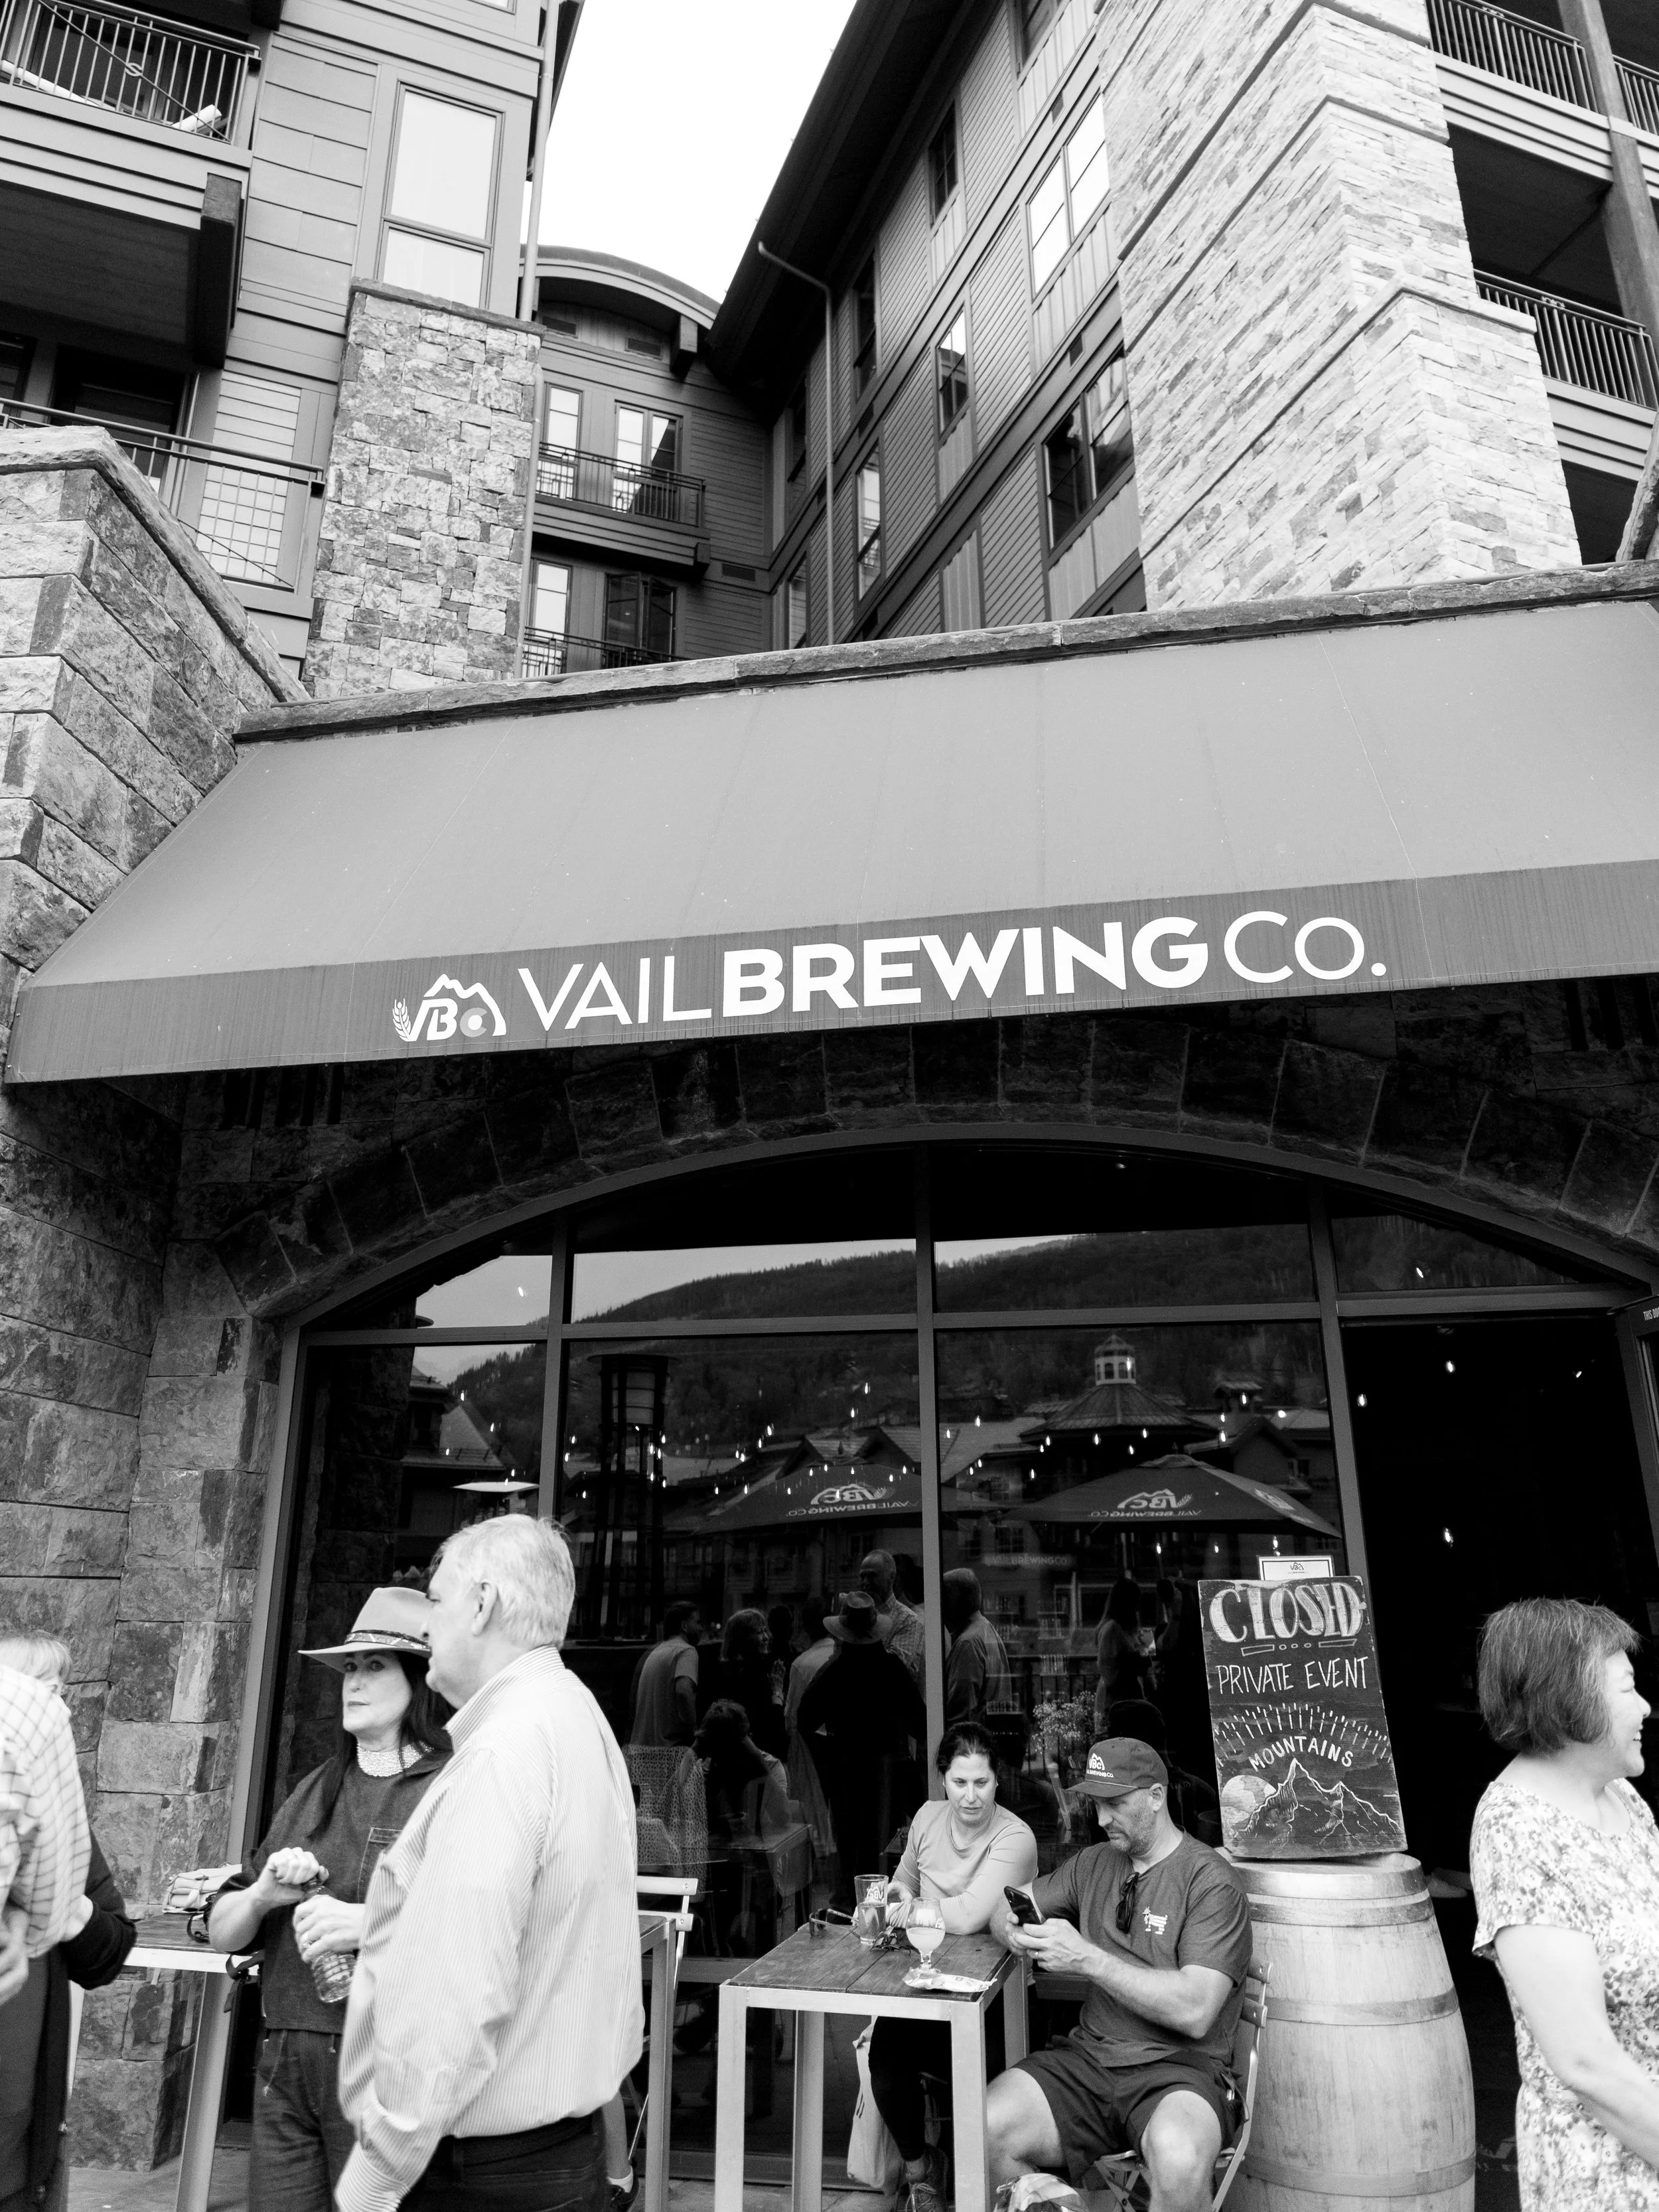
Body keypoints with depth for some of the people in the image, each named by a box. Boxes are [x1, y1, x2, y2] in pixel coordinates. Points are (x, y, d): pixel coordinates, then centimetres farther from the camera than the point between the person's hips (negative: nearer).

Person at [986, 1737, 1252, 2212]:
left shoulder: (1210, 1882, -7)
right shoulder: (1094, 1863, 12)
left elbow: (1195, 2012, -17)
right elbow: (1003, 1908, 21)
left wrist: (1088, 1958, -21)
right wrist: (1014, 1930, -5)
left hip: (1179, 2066, -5)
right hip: (1088, 2056, 5)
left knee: (1179, 2158, -38)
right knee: (983, 2130, -19)